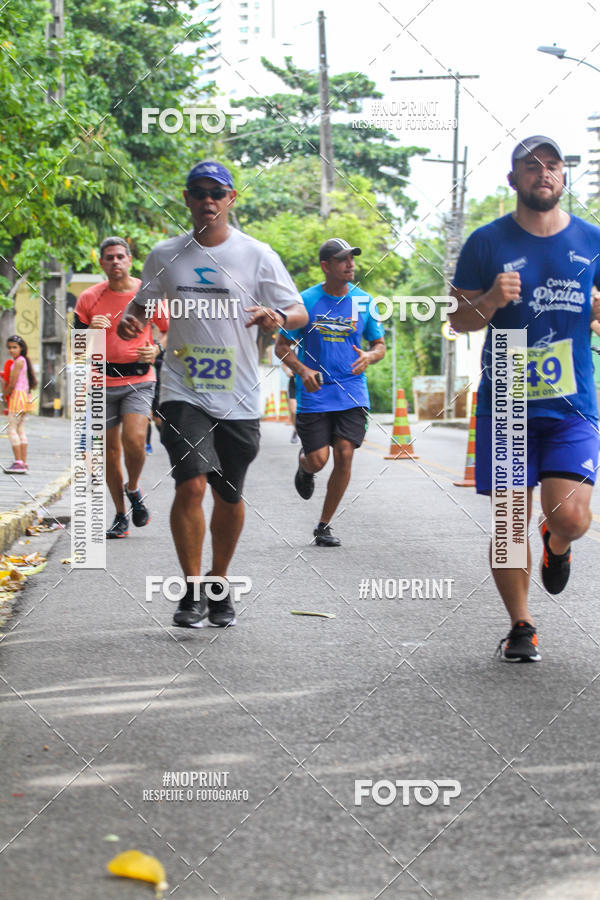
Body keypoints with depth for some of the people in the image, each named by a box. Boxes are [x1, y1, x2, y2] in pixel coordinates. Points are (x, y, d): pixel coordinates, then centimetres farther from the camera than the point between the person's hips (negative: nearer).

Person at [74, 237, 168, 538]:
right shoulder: (89, 298, 1)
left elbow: (168, 329, 11)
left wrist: (156, 349, -9)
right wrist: (91, 331, -17)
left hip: (139, 380, -2)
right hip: (103, 381, 2)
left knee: (134, 440, -21)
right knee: (110, 449, 5)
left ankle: (133, 489, 10)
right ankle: (120, 516, 17)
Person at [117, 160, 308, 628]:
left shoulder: (257, 255, 0)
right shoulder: (165, 255, 6)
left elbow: (300, 312, 0)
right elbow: (143, 304, 19)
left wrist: (279, 317, -23)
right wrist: (129, 321, -5)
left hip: (238, 396, 0)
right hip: (183, 392, 0)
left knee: (230, 496, 8)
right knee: (191, 485, -15)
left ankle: (220, 587, 28)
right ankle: (193, 590, -3)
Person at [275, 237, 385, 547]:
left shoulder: (364, 301, 3)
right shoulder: (306, 301, -5)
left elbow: (379, 345, 12)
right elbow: (282, 346, 0)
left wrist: (369, 356, -13)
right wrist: (302, 371, -18)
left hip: (352, 392, 2)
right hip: (314, 394, -2)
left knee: (344, 455, -9)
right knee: (318, 460, -7)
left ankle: (324, 526, 5)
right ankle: (304, 466, 34)